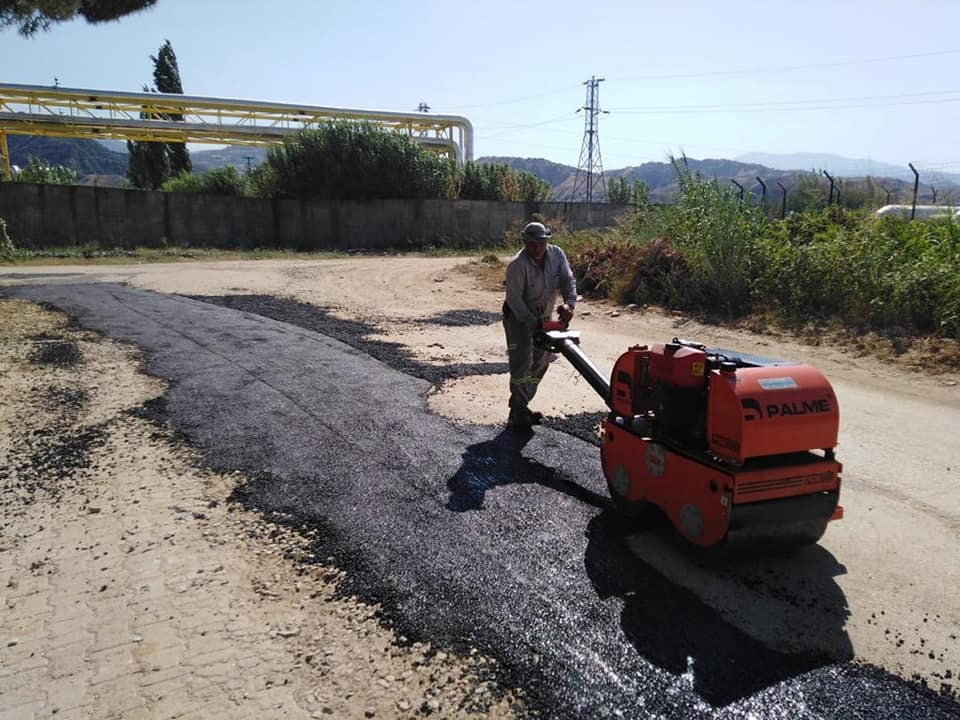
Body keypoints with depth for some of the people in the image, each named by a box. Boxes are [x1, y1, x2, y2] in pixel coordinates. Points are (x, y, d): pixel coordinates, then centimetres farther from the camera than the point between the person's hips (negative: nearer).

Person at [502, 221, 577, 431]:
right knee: (522, 361, -17)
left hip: (544, 316, 7)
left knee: (541, 361, 9)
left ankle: (520, 407, 21)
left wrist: (569, 303, -31)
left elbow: (568, 280, -11)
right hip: (519, 316, -7)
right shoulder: (517, 265, -25)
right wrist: (533, 323, -31)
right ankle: (518, 414, -15)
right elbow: (514, 299, -26)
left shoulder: (557, 254, -9)